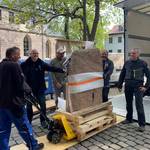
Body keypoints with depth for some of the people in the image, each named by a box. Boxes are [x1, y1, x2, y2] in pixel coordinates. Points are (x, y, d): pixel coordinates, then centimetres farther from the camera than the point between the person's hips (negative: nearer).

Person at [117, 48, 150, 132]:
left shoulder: (143, 63, -2)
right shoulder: (127, 63, 7)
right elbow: (122, 75, 12)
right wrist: (120, 85, 9)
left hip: (138, 86, -4)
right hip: (128, 86, 4)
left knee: (139, 105, -7)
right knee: (129, 104, 14)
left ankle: (142, 124, 1)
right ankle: (129, 119, 30)